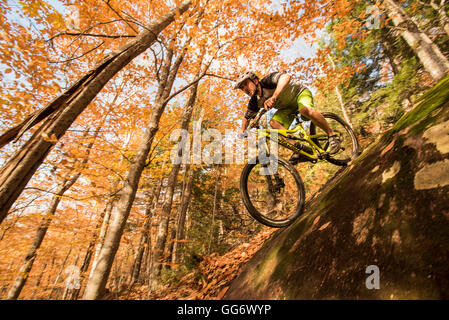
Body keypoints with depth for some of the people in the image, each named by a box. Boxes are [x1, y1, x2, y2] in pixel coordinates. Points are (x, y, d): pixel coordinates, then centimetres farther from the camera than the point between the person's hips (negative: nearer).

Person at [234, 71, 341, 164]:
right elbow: (247, 118, 4)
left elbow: (286, 77, -49)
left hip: (301, 94, -6)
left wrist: (273, 97, -62)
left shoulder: (268, 81, -29)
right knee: (274, 123, -20)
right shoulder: (255, 102, -10)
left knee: (305, 109, -39)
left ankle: (332, 135, -19)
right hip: (287, 107, 6)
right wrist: (242, 131, -13)